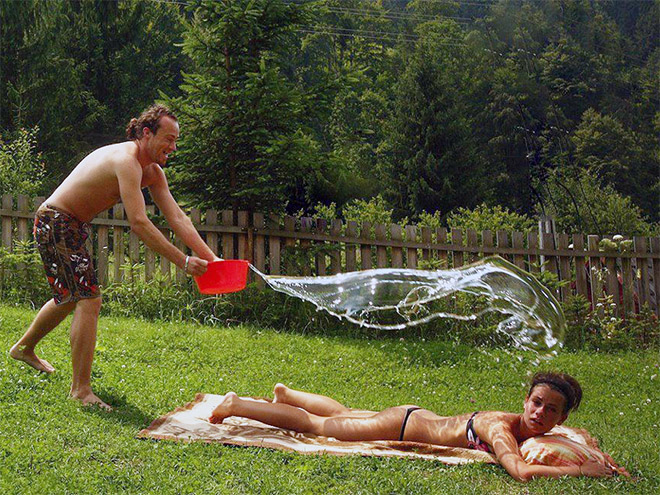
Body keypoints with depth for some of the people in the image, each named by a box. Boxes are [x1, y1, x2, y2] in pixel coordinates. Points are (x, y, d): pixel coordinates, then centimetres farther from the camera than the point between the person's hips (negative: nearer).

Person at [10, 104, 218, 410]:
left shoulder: (153, 172, 3)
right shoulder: (126, 161, -27)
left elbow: (177, 218, 0)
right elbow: (139, 224, -34)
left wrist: (210, 258, -11)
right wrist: (183, 262, -32)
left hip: (74, 226, 10)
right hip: (55, 223, -10)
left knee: (72, 298, 25)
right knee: (89, 301, -15)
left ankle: (24, 348, 48)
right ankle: (81, 389, -10)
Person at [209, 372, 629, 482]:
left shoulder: (536, 429, -11)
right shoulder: (501, 428, -34)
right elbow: (521, 472, -51)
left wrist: (600, 456, -13)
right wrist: (582, 471, -44)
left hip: (414, 418, 7)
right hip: (402, 426, -7)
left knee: (344, 415, 30)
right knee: (318, 426, 7)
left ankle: (287, 394, 53)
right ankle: (236, 406, 22)